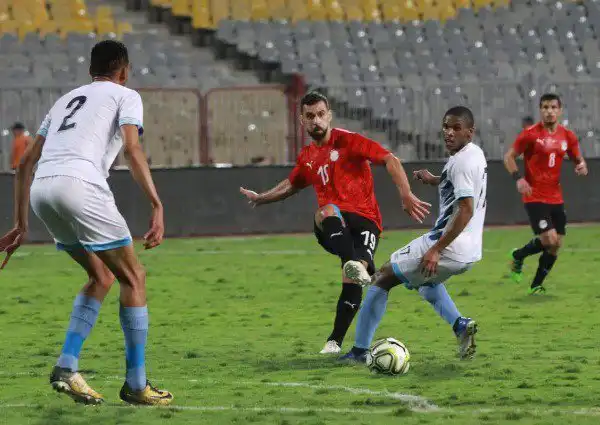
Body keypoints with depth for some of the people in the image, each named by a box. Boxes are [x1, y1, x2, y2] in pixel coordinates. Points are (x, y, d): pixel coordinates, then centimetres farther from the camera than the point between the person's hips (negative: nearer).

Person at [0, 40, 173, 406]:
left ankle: (67, 367, 10)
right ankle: (136, 385, 5)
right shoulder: (125, 96, 15)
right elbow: (133, 149, -4)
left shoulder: (67, 99, 33)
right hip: (80, 184, -7)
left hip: (40, 190, 7)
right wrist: (158, 207, -10)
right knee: (134, 278, 6)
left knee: (102, 277, 22)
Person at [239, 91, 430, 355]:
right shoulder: (307, 157, 19)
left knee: (352, 283, -26)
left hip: (364, 221, -3)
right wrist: (260, 199, 45)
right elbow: (292, 184, 42)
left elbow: (389, 160, -8)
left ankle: (335, 341, -15)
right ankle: (354, 265, -63)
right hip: (332, 226, 3)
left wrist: (406, 195, -21)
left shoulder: (348, 141, 0)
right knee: (329, 211, -37)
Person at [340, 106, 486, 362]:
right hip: (470, 252, 10)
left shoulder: (462, 161, -18)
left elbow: (466, 210, -26)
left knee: (383, 277, 3)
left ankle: (360, 350, 5)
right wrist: (435, 181, 19)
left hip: (449, 248, -10)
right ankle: (460, 325, 14)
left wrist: (436, 249, -27)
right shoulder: (475, 154, 13)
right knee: (426, 280, 37)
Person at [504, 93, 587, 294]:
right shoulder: (530, 134, -9)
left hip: (556, 198, 5)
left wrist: (582, 166, -8)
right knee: (549, 239, -18)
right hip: (535, 197, -5)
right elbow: (509, 157, -3)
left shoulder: (568, 136, 5)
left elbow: (578, 159, 17)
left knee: (555, 246, 4)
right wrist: (518, 178, -19)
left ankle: (536, 285, 20)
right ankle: (518, 257, 10)